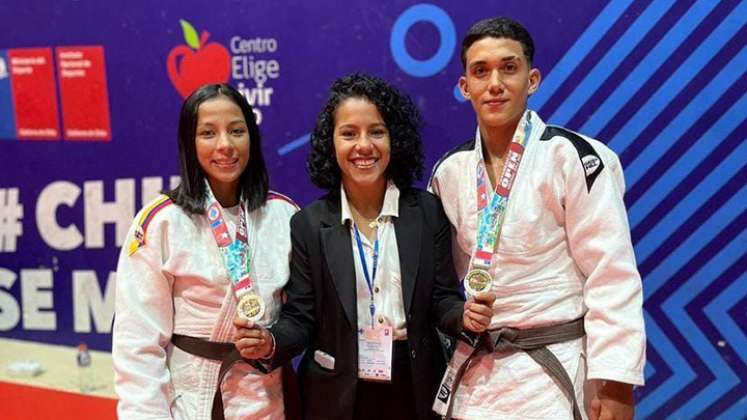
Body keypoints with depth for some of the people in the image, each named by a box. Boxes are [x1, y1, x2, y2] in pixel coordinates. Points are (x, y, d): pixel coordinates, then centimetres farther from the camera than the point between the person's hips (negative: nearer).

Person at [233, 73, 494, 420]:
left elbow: (442, 299, 0)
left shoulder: (428, 212, -2)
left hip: (415, 390, 1)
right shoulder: (309, 224, -3)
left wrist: (465, 316, -21)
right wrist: (270, 343, -23)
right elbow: (300, 317, -3)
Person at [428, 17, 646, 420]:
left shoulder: (572, 157, -11)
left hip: (554, 374, -5)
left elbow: (612, 277, -14)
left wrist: (616, 382, -16)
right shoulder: (450, 171, 4)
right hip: (474, 374, 5)